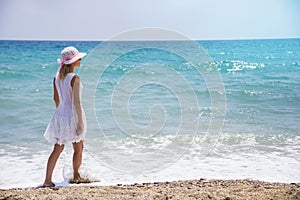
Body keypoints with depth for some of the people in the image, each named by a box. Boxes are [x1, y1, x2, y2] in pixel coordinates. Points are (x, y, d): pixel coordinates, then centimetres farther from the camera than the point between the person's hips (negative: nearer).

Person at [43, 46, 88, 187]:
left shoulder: (57, 78, 4)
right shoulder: (74, 78, -17)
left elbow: (56, 99, 13)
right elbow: (76, 102, -20)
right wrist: (81, 121, -16)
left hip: (60, 114, 6)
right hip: (73, 115, -6)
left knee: (57, 149, 9)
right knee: (78, 149, 15)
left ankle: (47, 180, 4)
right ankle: (76, 177, 28)